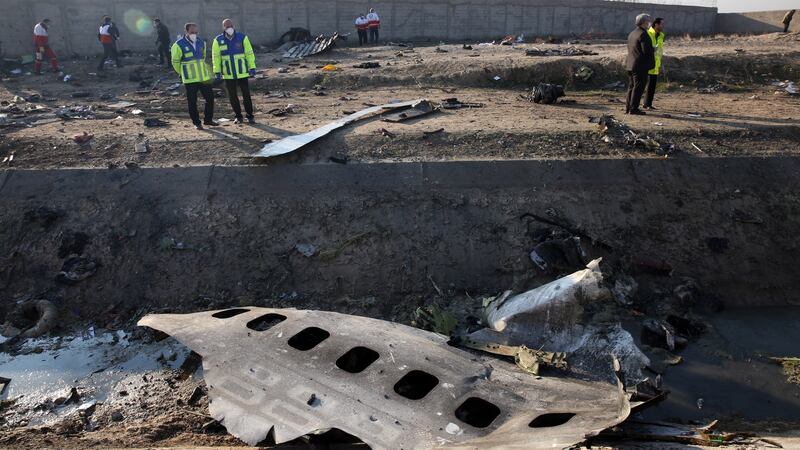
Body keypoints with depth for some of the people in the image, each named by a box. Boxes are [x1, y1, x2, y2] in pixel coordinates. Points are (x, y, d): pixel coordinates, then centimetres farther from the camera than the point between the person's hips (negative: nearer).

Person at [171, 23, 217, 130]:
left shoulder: (201, 43, 6)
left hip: (204, 77, 5)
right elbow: (175, 62, 0)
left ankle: (208, 120, 21)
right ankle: (197, 123, 10)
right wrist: (182, 73, 10)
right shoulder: (179, 45, -10)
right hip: (190, 80, -5)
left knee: (210, 97, 6)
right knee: (192, 101, 0)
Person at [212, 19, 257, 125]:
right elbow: (215, 57, 1)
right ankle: (238, 116, 19)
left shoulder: (242, 37, -3)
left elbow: (249, 53, -1)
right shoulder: (218, 40, -1)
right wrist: (217, 72, -4)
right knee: (232, 96, 6)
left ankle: (250, 116, 12)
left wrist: (252, 68, -6)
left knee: (246, 94, 1)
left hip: (242, 72, -1)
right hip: (228, 74, 1)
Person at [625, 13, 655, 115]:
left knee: (632, 87, 13)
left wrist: (651, 50, 18)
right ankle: (634, 108, -4)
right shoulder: (643, 34, -14)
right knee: (639, 87, -4)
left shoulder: (632, 33, 13)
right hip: (640, 65, -9)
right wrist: (654, 51, 1)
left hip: (630, 64, 9)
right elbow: (647, 50, -21)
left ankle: (628, 107, 14)